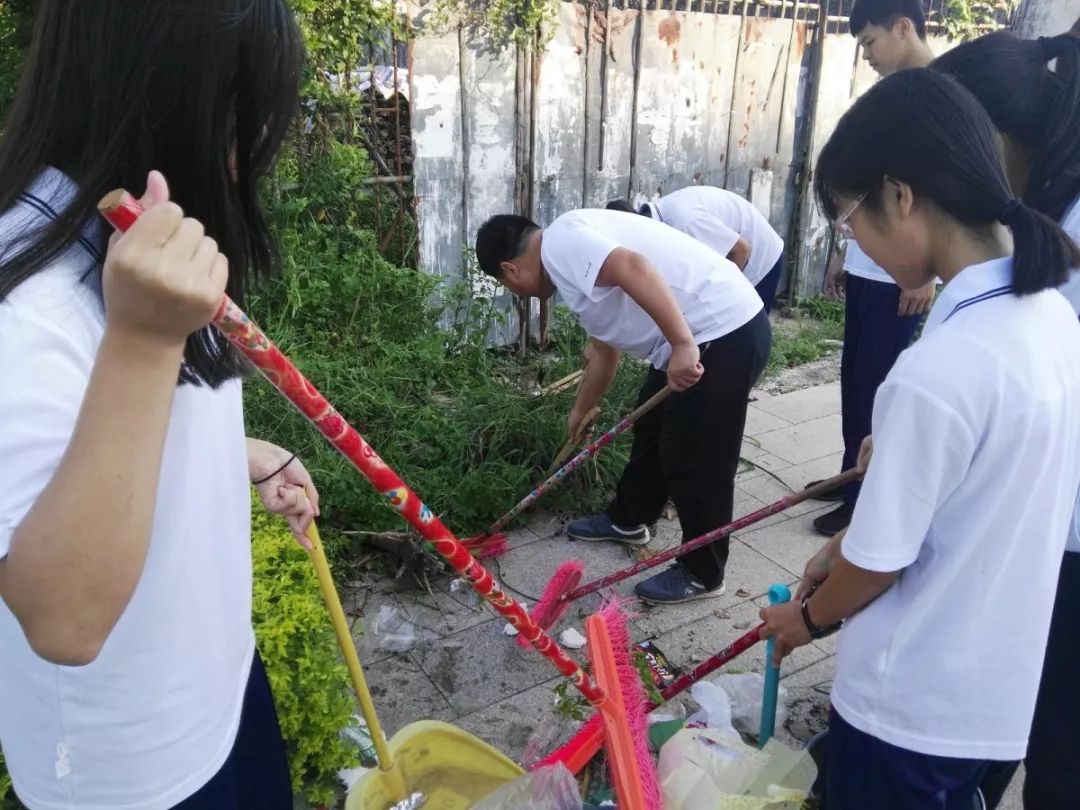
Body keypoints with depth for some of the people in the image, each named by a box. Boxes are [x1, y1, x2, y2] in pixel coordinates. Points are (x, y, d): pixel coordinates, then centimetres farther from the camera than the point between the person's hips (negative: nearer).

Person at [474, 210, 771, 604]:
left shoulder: (560, 241, -13)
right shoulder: (572, 258, 18)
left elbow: (635, 268, -31)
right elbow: (605, 348, 28)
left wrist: (683, 345, -32)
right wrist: (580, 413, 39)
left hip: (724, 333, -10)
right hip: (710, 330, 11)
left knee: (696, 458, 2)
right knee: (651, 429, 23)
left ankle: (702, 574, 20)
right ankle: (627, 520, 43)